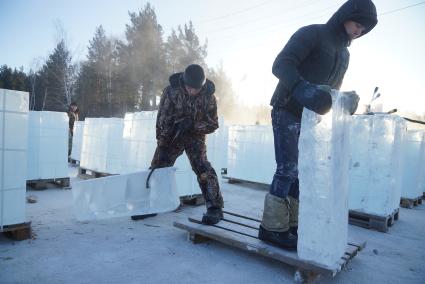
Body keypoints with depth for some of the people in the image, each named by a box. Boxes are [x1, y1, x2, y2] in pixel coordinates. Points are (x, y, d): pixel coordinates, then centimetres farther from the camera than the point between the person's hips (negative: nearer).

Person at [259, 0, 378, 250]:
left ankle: (293, 224, 12)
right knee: (288, 170, -11)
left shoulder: (344, 54, 20)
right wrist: (303, 88, -36)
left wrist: (345, 102, 0)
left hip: (311, 118, 8)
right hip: (288, 113, -8)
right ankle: (273, 227, -2)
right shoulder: (312, 34, -4)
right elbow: (281, 65, -18)